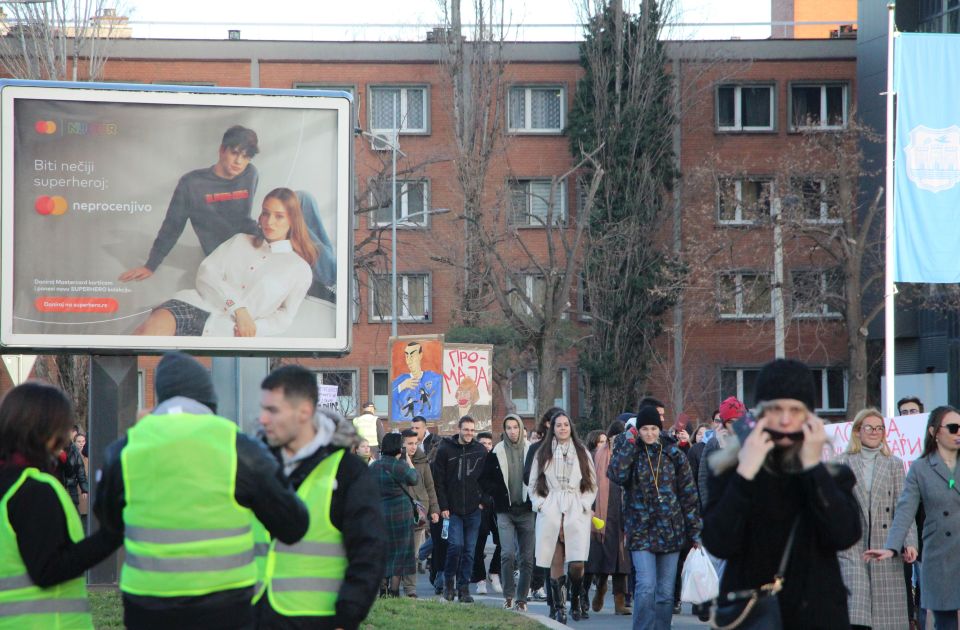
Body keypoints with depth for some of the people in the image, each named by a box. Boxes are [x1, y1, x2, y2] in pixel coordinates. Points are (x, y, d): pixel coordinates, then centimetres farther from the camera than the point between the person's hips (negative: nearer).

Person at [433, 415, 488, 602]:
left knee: (469, 550, 3)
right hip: (452, 510, -3)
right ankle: (448, 580, 8)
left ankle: (464, 587, 9)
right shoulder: (445, 450, -2)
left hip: (473, 510, 3)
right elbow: (438, 481, -1)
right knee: (456, 545, -13)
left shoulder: (481, 451, 6)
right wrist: (443, 506, -6)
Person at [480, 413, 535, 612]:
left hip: (527, 511, 1)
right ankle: (508, 595, 2)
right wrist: (499, 493, -3)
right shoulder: (497, 454, 3)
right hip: (505, 511, -1)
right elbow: (484, 481, 10)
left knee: (526, 558, 1)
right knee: (508, 554, -13)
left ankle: (521, 598, 10)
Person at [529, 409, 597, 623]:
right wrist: (541, 506, 0)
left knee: (577, 564, -10)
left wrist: (584, 506, 1)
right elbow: (534, 485, 12)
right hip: (551, 513, 0)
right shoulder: (543, 454, 11)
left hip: (576, 513, 0)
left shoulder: (582, 453, 12)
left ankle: (576, 601, 11)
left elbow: (592, 485, 13)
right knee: (556, 563, -3)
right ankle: (559, 607, 2)